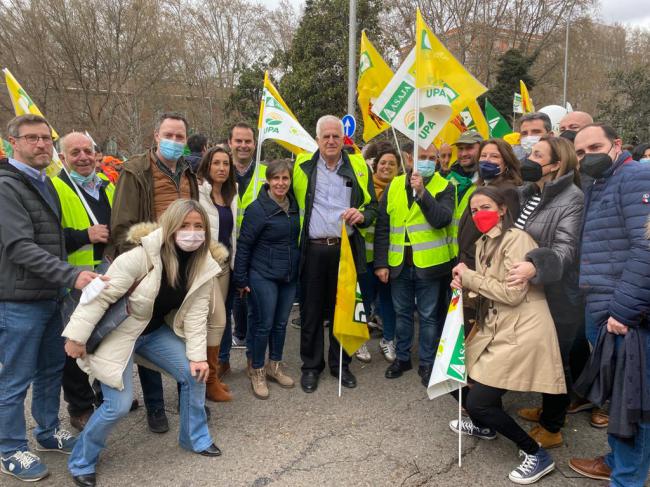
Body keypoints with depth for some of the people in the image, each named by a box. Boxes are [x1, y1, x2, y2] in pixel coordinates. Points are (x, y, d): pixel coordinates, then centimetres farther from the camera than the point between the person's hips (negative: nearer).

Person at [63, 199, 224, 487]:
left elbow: (196, 313, -5)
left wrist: (197, 355, -8)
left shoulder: (203, 266, -10)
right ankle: (81, 462, 18)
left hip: (156, 331, 6)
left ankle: (195, 439, 25)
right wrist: (77, 336, -21)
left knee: (195, 374, 1)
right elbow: (103, 294, -25)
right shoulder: (144, 255, -29)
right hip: (118, 332, -6)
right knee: (119, 405, -9)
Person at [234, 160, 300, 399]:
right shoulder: (258, 209, -14)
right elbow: (243, 244, -10)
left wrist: (297, 268, 15)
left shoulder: (294, 205, 4)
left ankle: (275, 366, 30)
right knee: (264, 324, 1)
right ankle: (257, 372, 18)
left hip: (289, 276, 6)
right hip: (263, 276, -6)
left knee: (281, 323, 14)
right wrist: (241, 280, -9)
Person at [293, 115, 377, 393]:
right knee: (311, 311, 7)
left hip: (346, 249, 1)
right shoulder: (302, 166, 4)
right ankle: (311, 366, 22)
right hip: (313, 250, -1)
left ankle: (340, 364, 27)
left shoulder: (358, 167, 7)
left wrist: (362, 216, -11)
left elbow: (372, 205, 11)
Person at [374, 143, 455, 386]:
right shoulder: (394, 186, 4)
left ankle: (427, 363, 24)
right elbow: (382, 227, 3)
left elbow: (441, 219, -19)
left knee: (429, 316, 9)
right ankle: (402, 357, 33)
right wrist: (381, 263, -1)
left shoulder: (444, 187, -3)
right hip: (399, 264, 3)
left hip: (430, 264, -3)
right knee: (402, 313, 16)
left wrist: (422, 192, -27)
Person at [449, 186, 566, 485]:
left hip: (522, 332, -9)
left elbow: (512, 293, -21)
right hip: (495, 329, 9)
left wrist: (469, 277, -10)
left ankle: (537, 455, 9)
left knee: (478, 402, -11)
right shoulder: (483, 244, 14)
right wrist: (465, 285, 0)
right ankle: (484, 425, 39)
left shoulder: (516, 239, -14)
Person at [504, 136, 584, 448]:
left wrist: (535, 265, -43)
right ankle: (548, 410, 41)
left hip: (557, 297, -7)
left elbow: (565, 249, -26)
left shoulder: (571, 198, -15)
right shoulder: (525, 193, 7)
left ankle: (552, 428, 24)